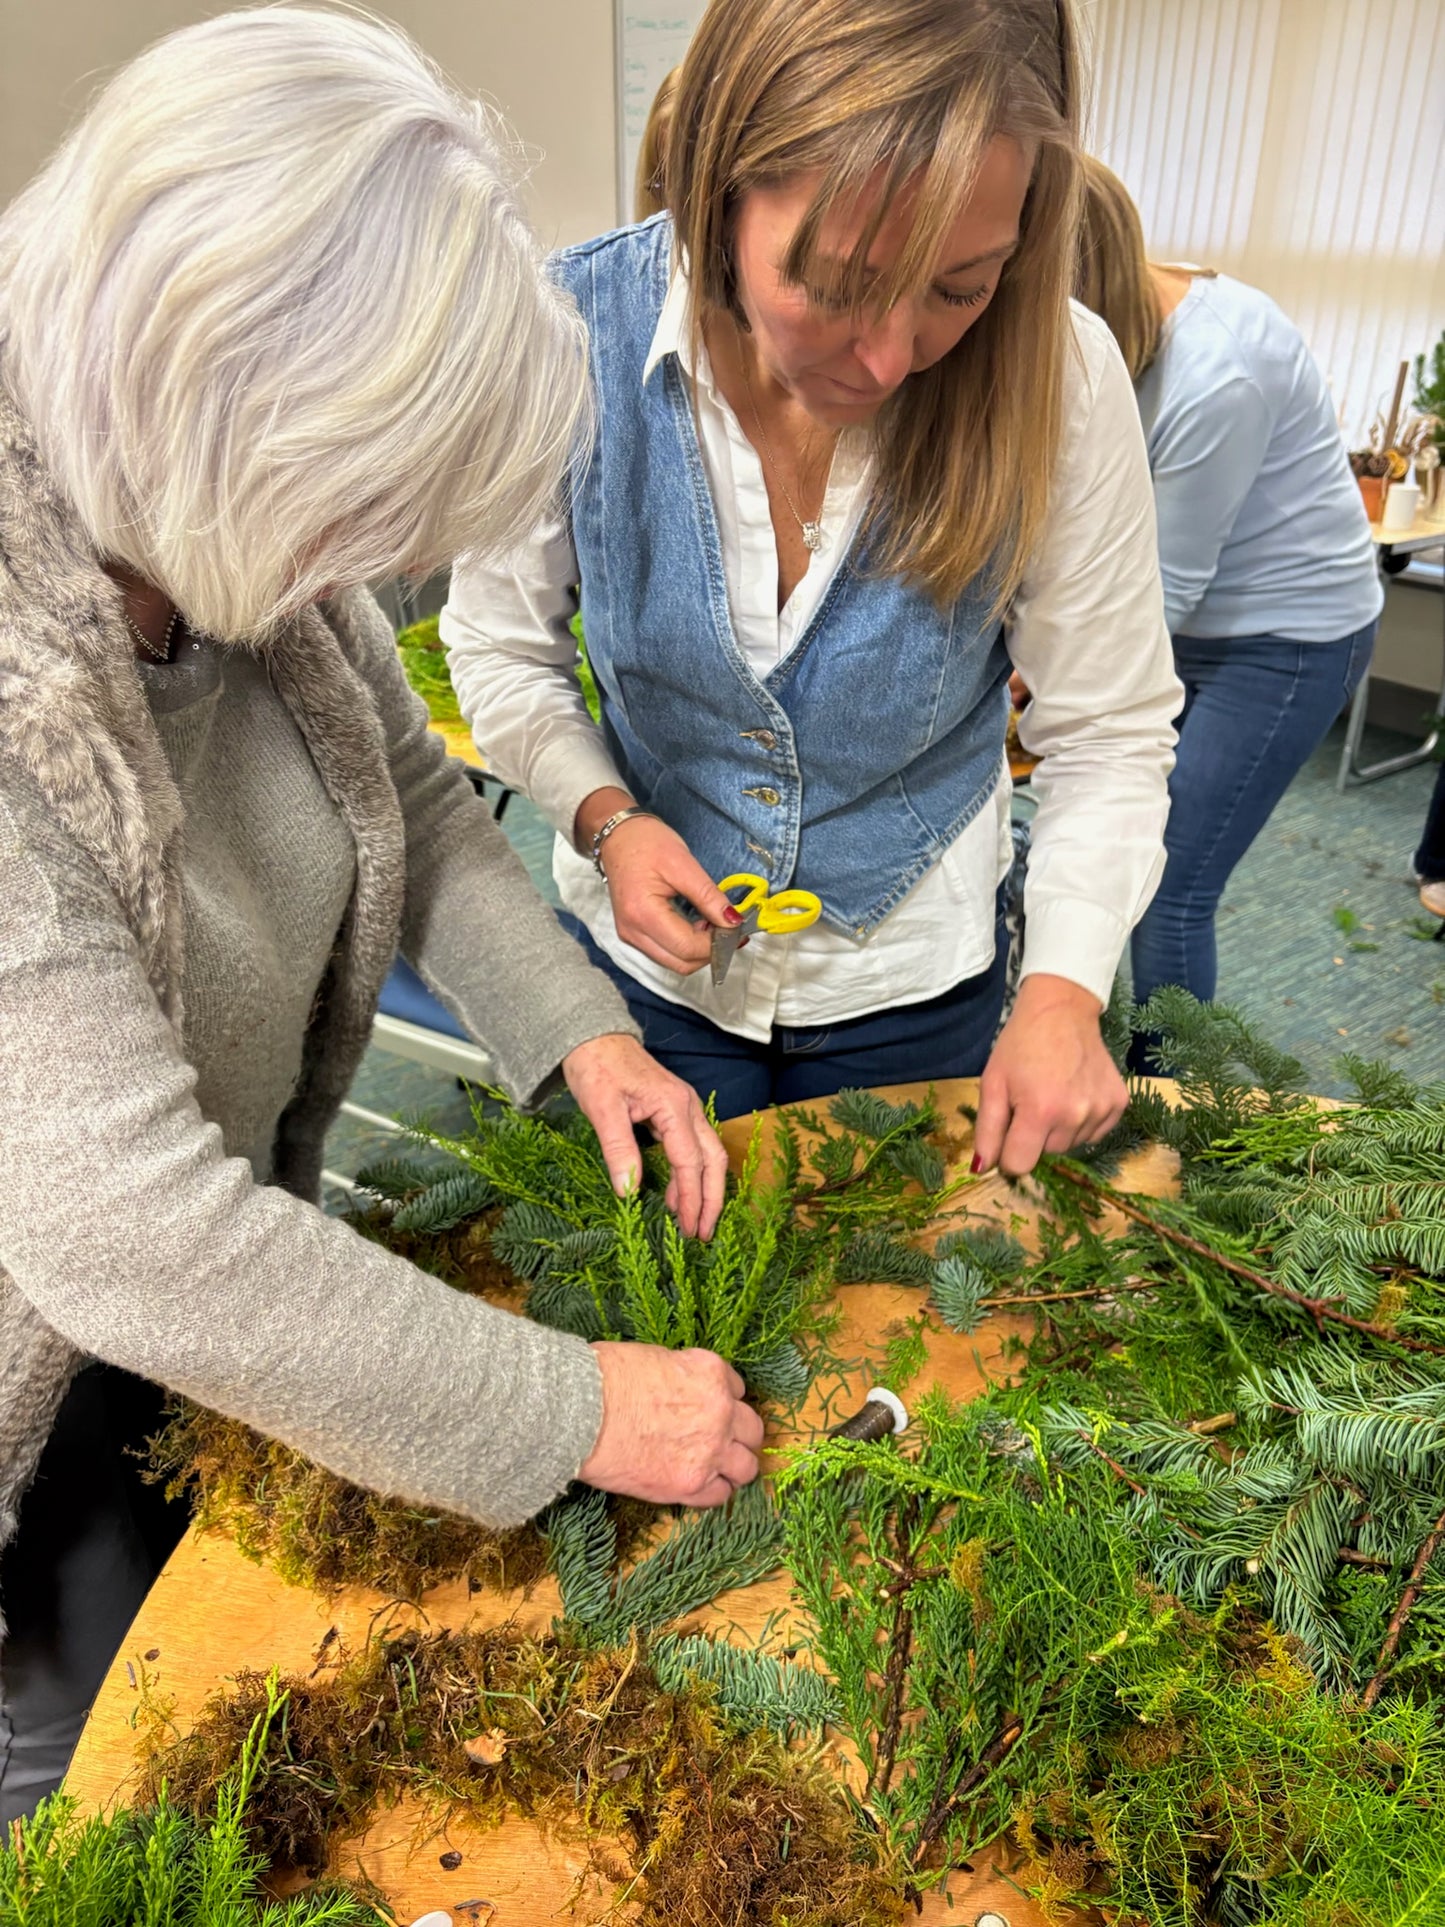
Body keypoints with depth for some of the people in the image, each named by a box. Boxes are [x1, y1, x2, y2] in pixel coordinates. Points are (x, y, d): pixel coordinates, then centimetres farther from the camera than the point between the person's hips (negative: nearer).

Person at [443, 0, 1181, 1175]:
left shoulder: (1059, 380, -22)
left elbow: (1112, 737, -12)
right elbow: (501, 646, -6)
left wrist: (1065, 986, -23)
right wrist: (602, 814, -22)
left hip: (911, 985, 0)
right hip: (647, 949, 1)